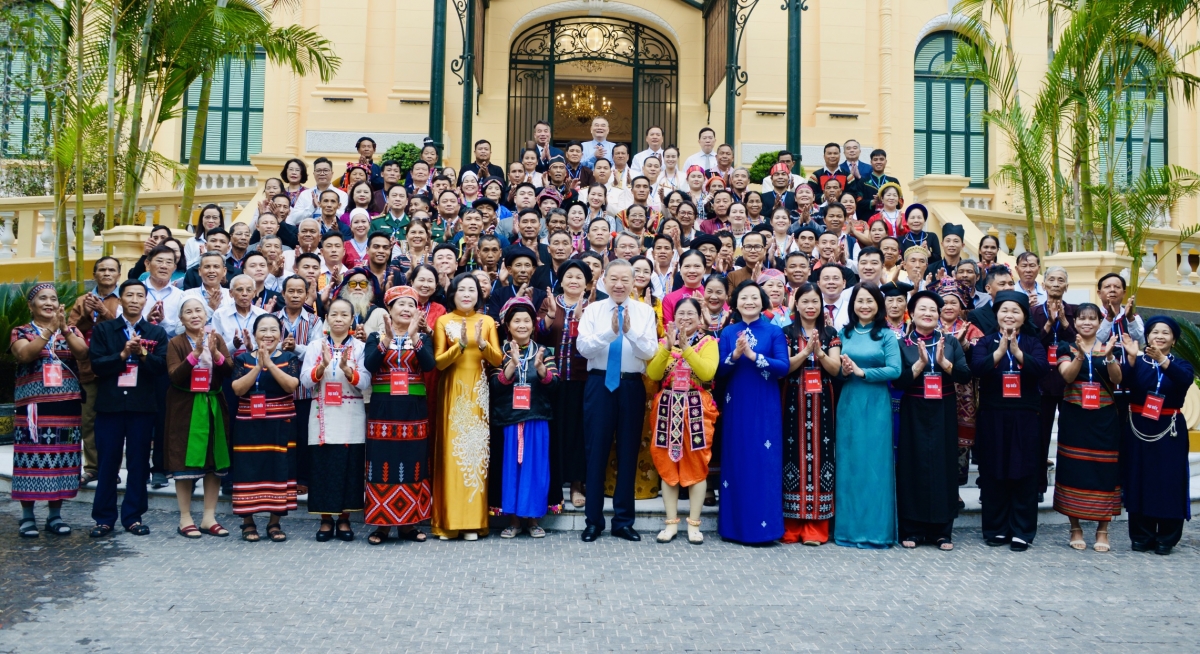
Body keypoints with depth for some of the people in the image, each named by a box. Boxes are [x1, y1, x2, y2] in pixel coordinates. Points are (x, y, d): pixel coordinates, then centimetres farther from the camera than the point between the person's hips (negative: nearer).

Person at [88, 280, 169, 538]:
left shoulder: (157, 333, 8)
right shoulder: (103, 330, 7)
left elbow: (162, 367, -4)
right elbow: (96, 365, -3)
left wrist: (142, 353, -19)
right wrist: (123, 354, -15)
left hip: (143, 406, 0)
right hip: (110, 404, 0)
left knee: (138, 463, 4)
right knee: (108, 462, 4)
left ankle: (133, 517, 13)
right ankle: (104, 518, 13)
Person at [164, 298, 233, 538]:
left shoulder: (217, 338, 4)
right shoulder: (175, 343, -3)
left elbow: (230, 370, -7)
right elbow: (174, 376, -16)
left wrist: (215, 353, -24)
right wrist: (196, 353, -26)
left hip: (214, 406, 3)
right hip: (185, 408, -3)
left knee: (215, 462, 5)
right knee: (185, 462, -1)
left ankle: (209, 518, 13)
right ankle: (185, 519, 9)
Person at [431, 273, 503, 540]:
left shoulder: (487, 321, 8)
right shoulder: (443, 321, 3)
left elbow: (498, 360, 0)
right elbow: (439, 362, -6)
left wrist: (482, 343, -17)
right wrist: (460, 344, -21)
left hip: (477, 393, 1)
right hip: (452, 393, -1)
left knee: (475, 450, -1)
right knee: (451, 451, -3)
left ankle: (473, 520, 4)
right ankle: (448, 520, 3)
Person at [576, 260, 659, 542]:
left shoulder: (645, 311, 3)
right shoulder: (593, 310, 3)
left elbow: (650, 352, -8)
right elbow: (583, 347, -10)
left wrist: (630, 331, -25)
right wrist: (610, 332, -26)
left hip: (632, 386, 1)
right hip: (600, 385, 0)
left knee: (629, 452, 7)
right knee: (596, 451, 3)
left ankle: (623, 521, 19)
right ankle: (594, 520, 14)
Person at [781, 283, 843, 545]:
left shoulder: (830, 334, 10)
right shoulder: (787, 333, 5)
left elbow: (836, 369, 0)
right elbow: (784, 367, -6)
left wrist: (819, 352, -15)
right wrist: (806, 351, -17)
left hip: (822, 401, 2)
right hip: (794, 401, -1)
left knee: (819, 452, -2)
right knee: (795, 452, -3)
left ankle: (816, 527, 4)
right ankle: (792, 526, 4)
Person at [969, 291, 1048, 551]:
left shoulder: (1033, 344, 8)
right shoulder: (985, 342, 6)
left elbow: (1041, 368, -12)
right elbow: (976, 367, -13)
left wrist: (1017, 351, -25)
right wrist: (1000, 350, -25)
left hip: (1024, 418, 0)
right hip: (992, 417, 0)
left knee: (1023, 474, 1)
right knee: (993, 473, 3)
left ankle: (1022, 532, 9)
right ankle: (996, 529, 13)